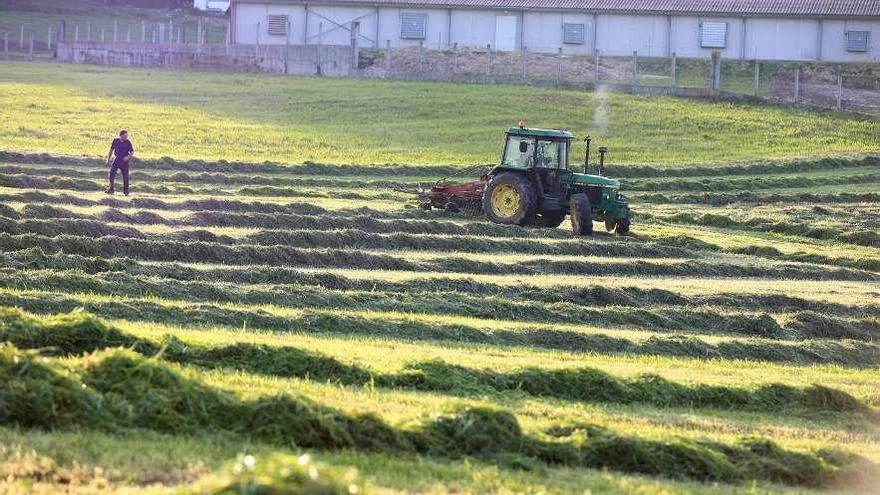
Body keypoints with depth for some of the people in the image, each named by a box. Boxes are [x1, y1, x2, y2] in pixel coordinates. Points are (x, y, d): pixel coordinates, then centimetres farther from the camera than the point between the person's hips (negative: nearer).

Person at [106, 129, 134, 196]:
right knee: (112, 173, -12)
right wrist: (108, 159, 12)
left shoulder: (128, 142, -5)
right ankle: (111, 189, -5)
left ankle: (126, 191, 16)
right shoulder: (115, 141, -1)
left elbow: (132, 152, -1)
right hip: (116, 160, 1)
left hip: (125, 161, -1)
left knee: (125, 176, 3)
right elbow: (111, 150, 11)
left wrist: (128, 157, -21)